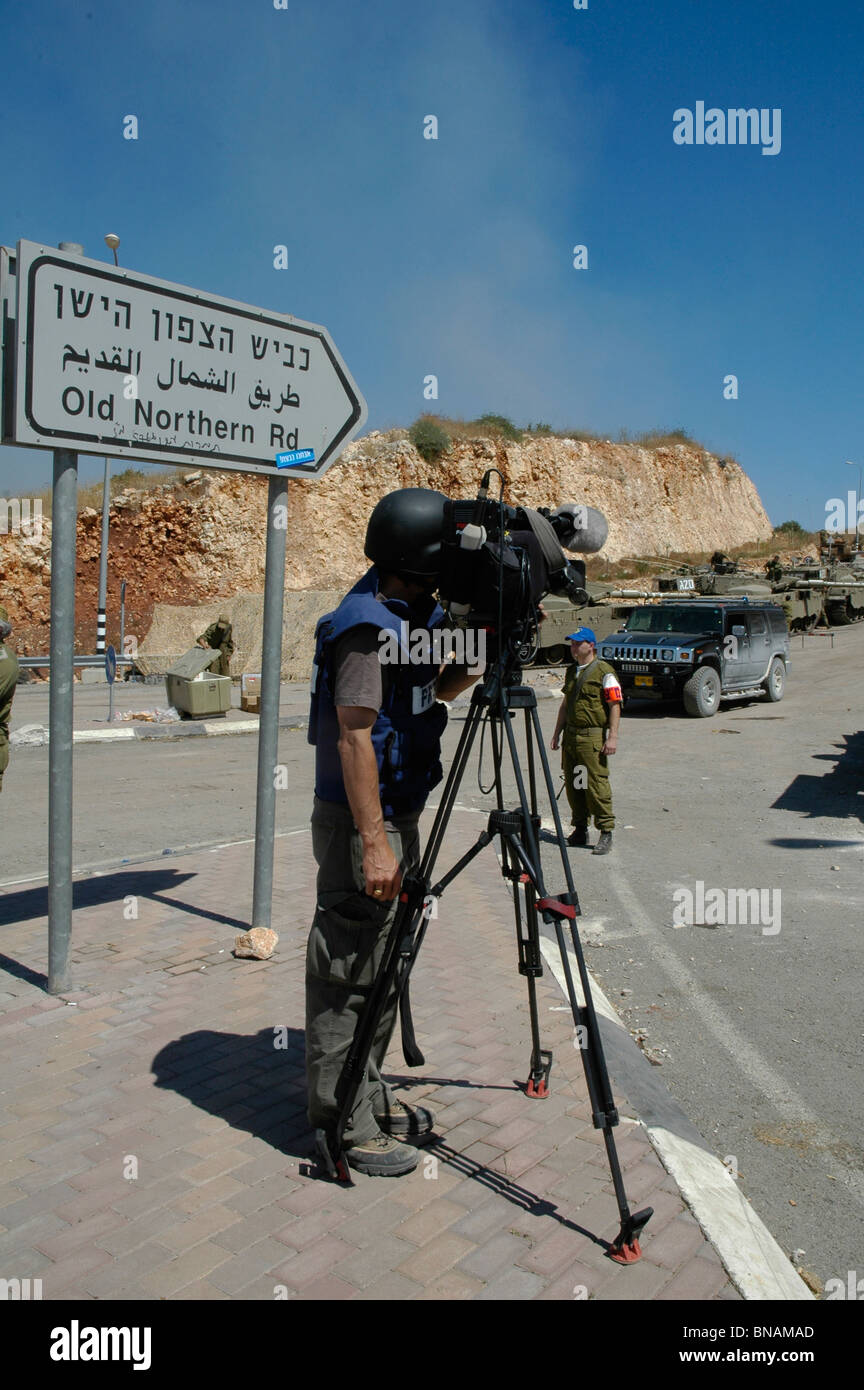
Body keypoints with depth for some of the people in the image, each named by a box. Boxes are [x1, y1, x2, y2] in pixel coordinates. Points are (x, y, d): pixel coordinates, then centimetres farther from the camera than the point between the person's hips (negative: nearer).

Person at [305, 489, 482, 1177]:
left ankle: (370, 1092, 34)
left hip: (399, 814, 10)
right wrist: (373, 842, -25)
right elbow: (354, 735, -23)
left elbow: (437, 689, 25)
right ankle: (344, 1122, 15)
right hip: (359, 820, -10)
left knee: (384, 963, 19)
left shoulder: (414, 616, 10)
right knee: (350, 972, 1)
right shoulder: (367, 624, -19)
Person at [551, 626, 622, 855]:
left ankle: (606, 832, 0)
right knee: (573, 785, 9)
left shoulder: (604, 672, -7)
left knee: (596, 784, -8)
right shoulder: (571, 671, 16)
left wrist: (612, 737, -16)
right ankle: (580, 830, 19)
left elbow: (615, 706, -10)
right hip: (571, 735, 7)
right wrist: (557, 732, 19)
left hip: (593, 736, -7)